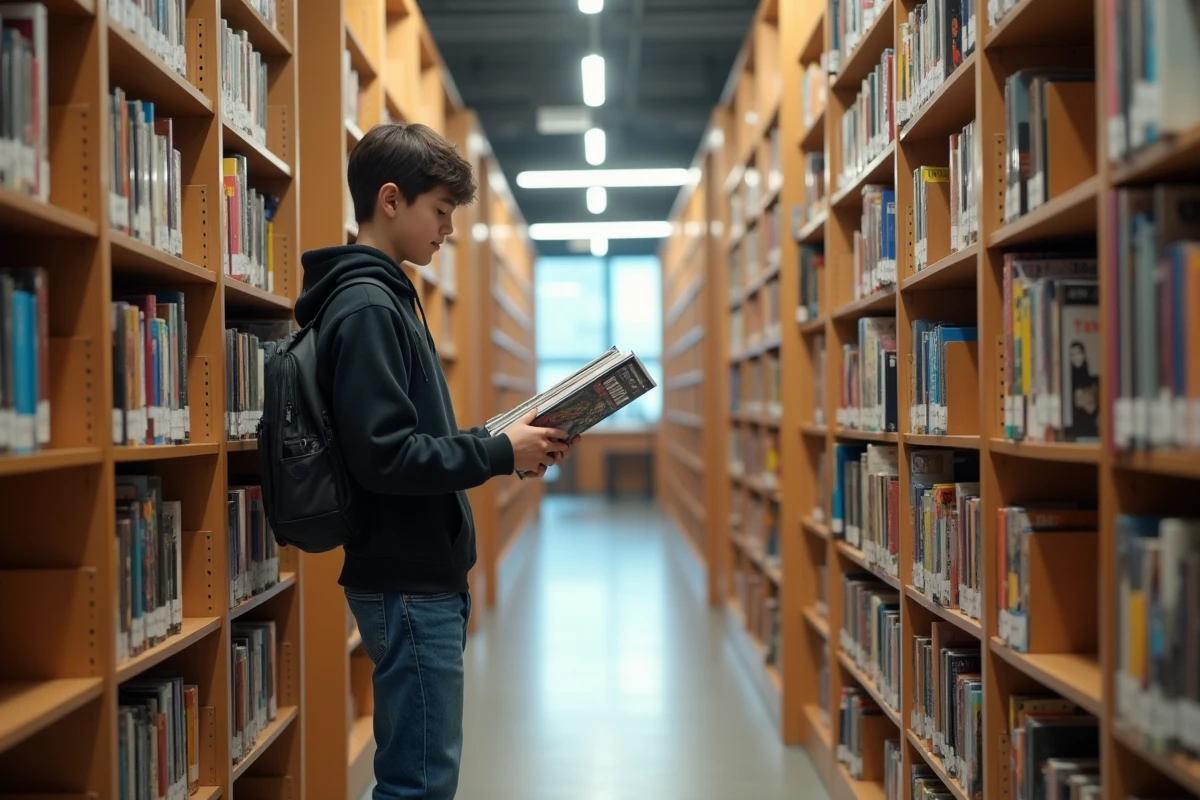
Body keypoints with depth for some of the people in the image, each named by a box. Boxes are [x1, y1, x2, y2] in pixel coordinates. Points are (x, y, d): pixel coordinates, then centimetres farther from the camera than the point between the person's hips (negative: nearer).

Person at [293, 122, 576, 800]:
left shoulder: (388, 297, 15)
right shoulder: (366, 308, -16)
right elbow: (385, 458, -24)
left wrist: (507, 442, 5)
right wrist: (501, 453, -15)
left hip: (426, 573, 10)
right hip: (408, 582, -10)